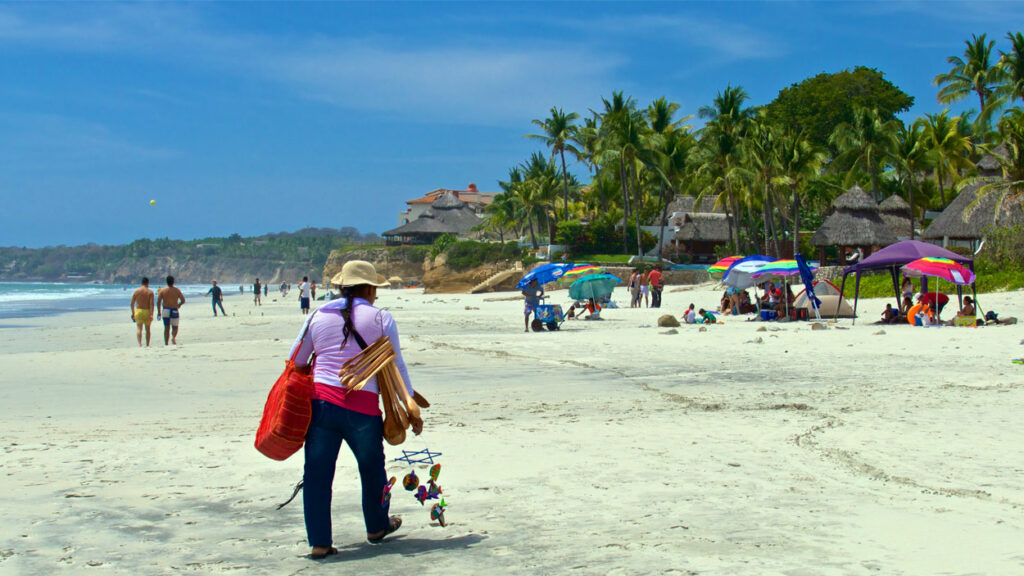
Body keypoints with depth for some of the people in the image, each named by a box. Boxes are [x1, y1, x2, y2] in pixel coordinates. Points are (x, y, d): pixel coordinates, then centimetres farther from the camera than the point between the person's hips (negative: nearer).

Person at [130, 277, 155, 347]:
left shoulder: (136, 291, 2)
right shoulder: (150, 292, -3)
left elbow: (132, 303, 3)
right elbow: (151, 304, -12)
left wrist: (133, 313, 13)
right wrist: (151, 314, -14)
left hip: (138, 311, 0)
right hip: (147, 312, 0)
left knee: (139, 328, -5)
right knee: (147, 329, 15)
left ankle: (140, 344, -24)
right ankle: (147, 345, 21)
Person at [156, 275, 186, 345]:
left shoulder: (162, 290, -1)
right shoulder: (177, 290, -1)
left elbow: (158, 301, -6)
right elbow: (183, 300, 1)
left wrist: (159, 312, -1)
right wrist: (179, 305, 22)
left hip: (165, 311, 1)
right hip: (174, 311, -1)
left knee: (166, 328, 11)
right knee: (175, 327, 10)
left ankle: (166, 343, 10)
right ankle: (173, 337, -20)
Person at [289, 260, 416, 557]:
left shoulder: (318, 315, 10)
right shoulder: (380, 318, 3)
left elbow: (295, 361, 14)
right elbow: (397, 367, 3)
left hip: (320, 401, 2)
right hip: (362, 406, -2)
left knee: (317, 472, 7)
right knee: (372, 468, 19)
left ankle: (319, 542, 7)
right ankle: (377, 527, 37)